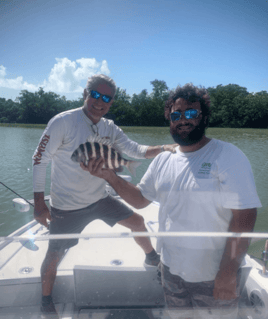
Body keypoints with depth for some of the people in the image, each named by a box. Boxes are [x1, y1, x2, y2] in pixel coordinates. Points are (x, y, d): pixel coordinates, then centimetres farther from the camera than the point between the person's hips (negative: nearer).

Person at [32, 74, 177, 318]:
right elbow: (40, 160, -15)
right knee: (54, 256, 7)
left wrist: (163, 148, -22)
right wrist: (39, 202, -16)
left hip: (99, 199, 5)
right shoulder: (63, 122, -18)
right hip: (66, 207, -5)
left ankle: (152, 257, 41)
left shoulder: (110, 129, -1)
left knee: (137, 221, 13)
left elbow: (136, 150, -3)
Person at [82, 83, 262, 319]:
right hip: (171, 268, 5)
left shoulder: (228, 156, -17)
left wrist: (228, 274, -22)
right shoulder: (163, 161, 1)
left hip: (213, 276, -5)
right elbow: (140, 199, 6)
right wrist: (110, 176, -8)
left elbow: (244, 217, -20)